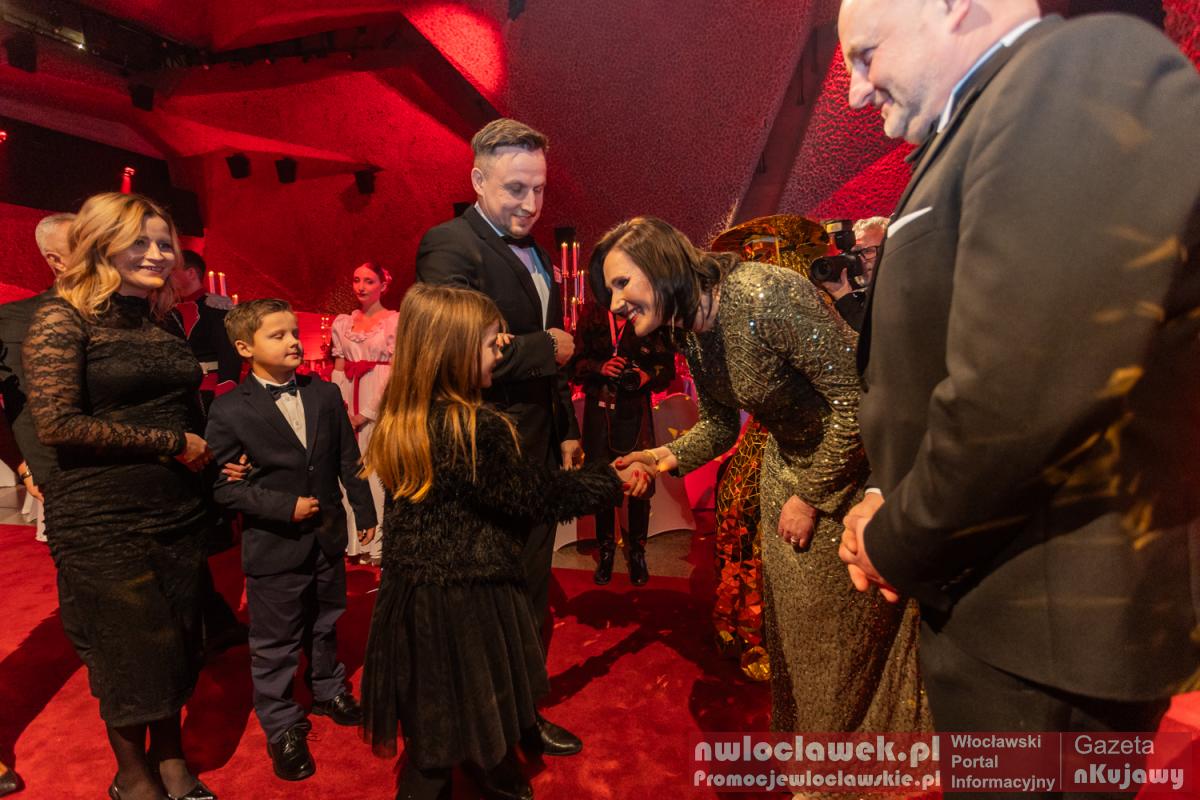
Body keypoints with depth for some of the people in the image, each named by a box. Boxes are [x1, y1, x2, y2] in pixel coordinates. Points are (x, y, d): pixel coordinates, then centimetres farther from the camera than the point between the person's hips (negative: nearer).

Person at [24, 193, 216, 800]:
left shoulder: (164, 323, 11)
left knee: (178, 644, 14)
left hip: (179, 513, 5)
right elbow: (56, 423, -16)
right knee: (129, 650, 8)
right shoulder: (62, 319, -7)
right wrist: (168, 442, -14)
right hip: (104, 522, -5)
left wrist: (211, 454, 4)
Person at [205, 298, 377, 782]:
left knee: (325, 625, 23)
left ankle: (328, 692, 46)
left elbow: (348, 460, 5)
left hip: (327, 538, 4)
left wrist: (365, 511, 6)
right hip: (273, 546, -4)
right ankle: (282, 727, 30)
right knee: (276, 644, 10)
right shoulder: (229, 410, -12)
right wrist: (286, 507, -20)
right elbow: (224, 486, -13)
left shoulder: (325, 394, -1)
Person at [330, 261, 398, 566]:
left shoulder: (394, 321, -4)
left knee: (378, 470, -1)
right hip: (349, 404, 5)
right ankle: (353, 541, 19)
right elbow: (338, 371, 11)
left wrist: (367, 413, -10)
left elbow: (395, 371, -8)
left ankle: (379, 542, 12)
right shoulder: (342, 322, 11)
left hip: (381, 405, -4)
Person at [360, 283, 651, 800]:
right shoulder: (476, 429, -25)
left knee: (433, 731, 24)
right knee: (480, 720, 16)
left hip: (414, 596, 7)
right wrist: (613, 482, -2)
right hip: (466, 603, -7)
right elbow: (536, 495, -15)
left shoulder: (401, 422, 0)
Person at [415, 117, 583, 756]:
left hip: (538, 454, 9)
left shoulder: (534, 252, 14)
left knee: (530, 594, 20)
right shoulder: (450, 245, -14)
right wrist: (548, 346, -16)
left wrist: (567, 429, 18)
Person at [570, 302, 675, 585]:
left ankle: (637, 553, 21)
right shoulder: (592, 315, 6)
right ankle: (606, 551, 26)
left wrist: (648, 376, -15)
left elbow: (667, 364, 5)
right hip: (599, 410, 2)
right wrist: (600, 367, -12)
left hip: (635, 412, -1)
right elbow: (576, 361, 6)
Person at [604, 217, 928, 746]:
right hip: (787, 465, 7)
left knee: (851, 623, 9)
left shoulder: (766, 295, -29)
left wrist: (810, 497, -19)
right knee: (791, 616, 18)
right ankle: (801, 729, 43)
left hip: (853, 467, -7)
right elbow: (720, 425, 7)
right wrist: (671, 456, -12)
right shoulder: (693, 336, -3)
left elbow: (857, 397, -28)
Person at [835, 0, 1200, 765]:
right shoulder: (991, 118, 12)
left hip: (1044, 626, -9)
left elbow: (1021, 394, -28)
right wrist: (893, 510, 1)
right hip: (1007, 600, 9)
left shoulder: (1085, 69, -17)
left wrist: (900, 546, -12)